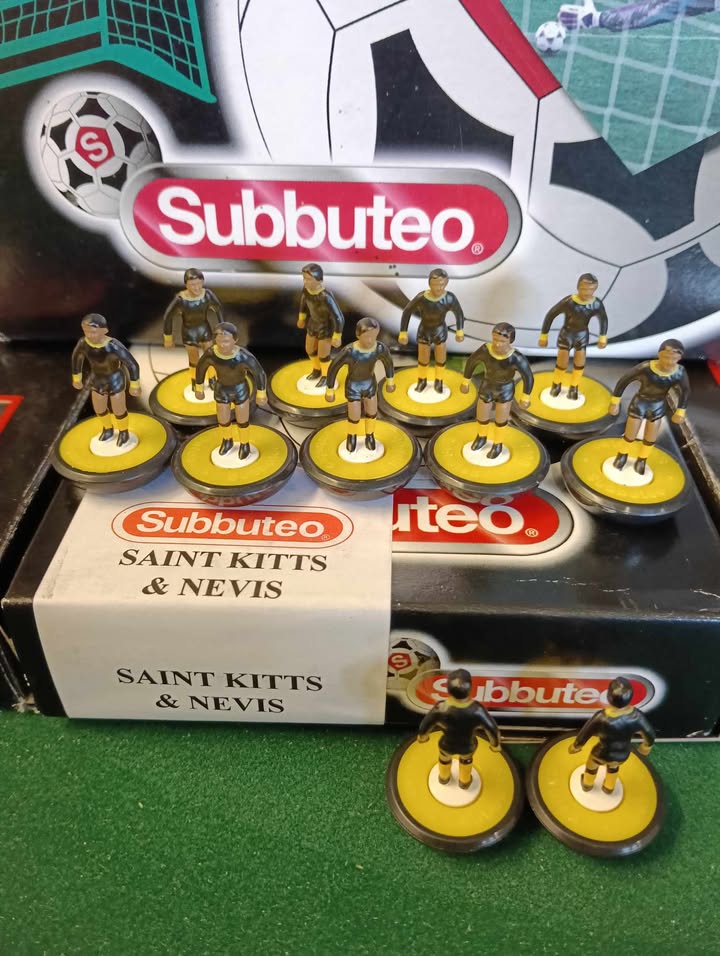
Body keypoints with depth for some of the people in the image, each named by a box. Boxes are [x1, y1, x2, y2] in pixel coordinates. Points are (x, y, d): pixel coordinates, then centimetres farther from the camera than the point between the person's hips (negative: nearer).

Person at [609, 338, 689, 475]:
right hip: (639, 403, -2)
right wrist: (615, 402, -13)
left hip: (658, 407, 2)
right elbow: (624, 380, -20)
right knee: (630, 436, 12)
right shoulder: (645, 368, -34)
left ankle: (642, 459, 46)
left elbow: (685, 391, -6)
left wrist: (680, 412, 1)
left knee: (650, 439, 17)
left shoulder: (679, 373, -26)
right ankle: (623, 455, 43)